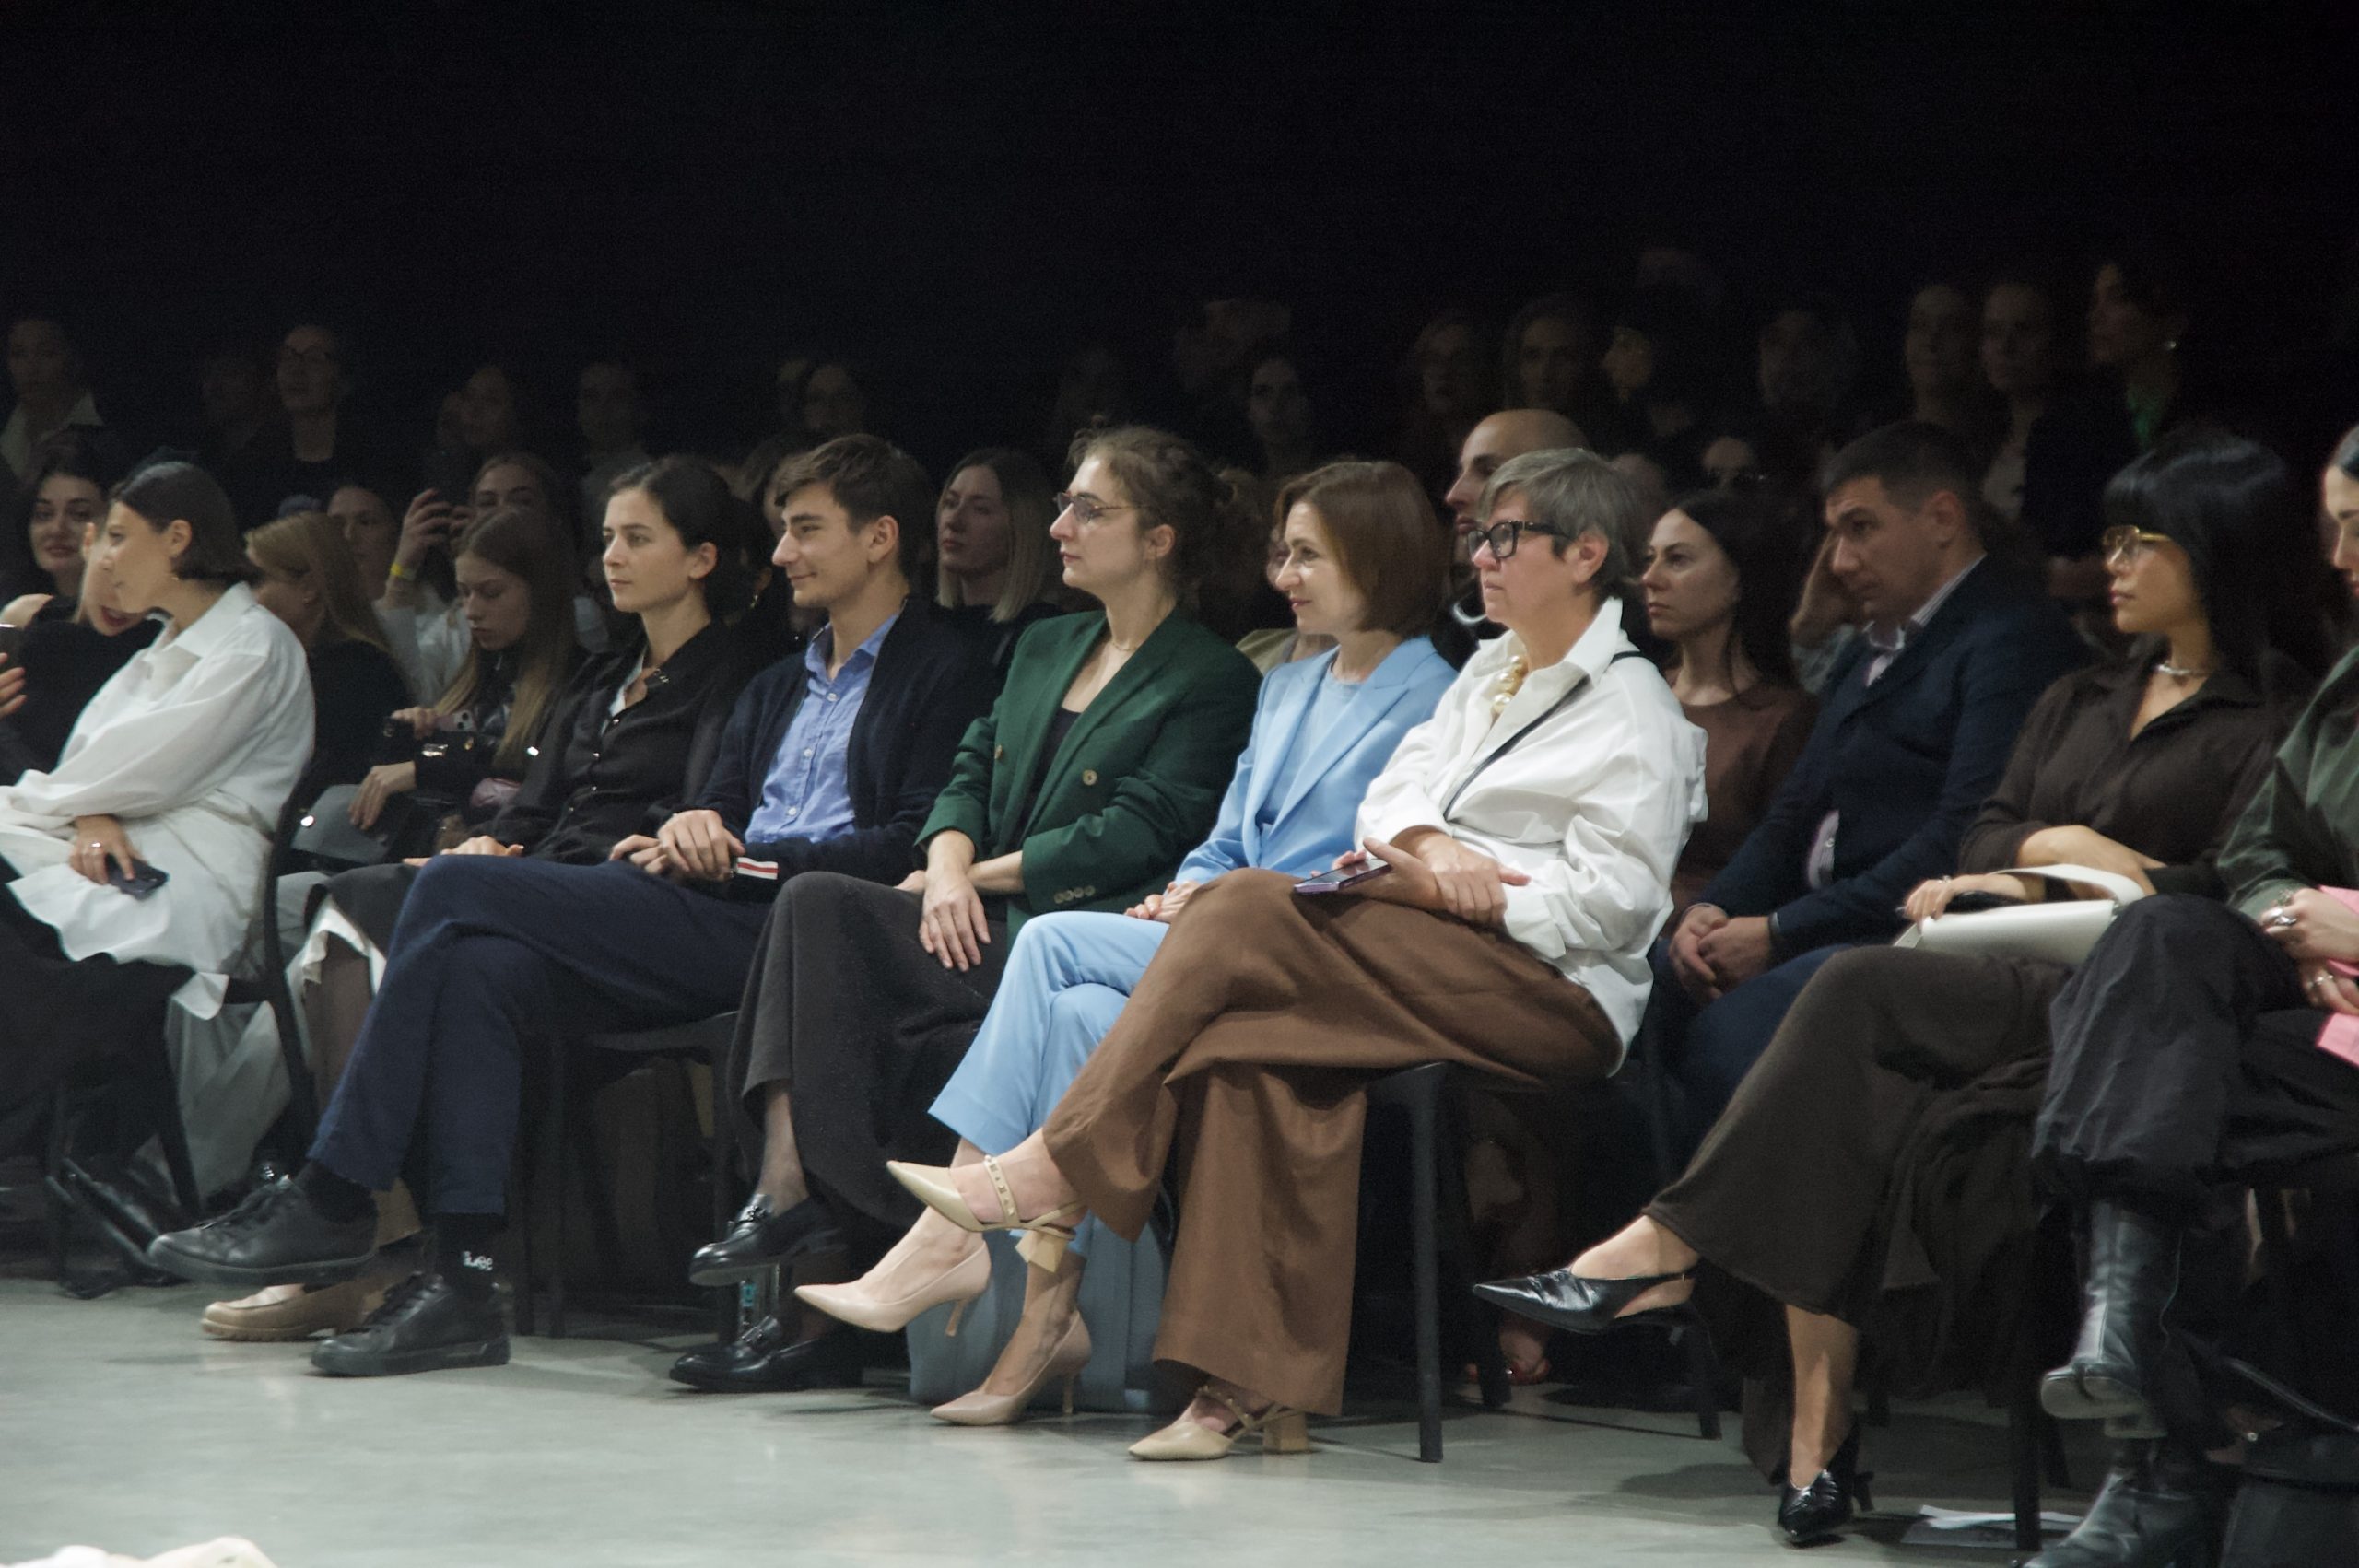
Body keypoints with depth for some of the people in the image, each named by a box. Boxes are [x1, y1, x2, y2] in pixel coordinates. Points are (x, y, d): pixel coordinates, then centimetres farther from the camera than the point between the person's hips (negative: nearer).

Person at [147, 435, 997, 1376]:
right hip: (715, 928, 8)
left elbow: (919, 848, -8)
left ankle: (334, 1202, -13)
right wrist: (689, 836, 2)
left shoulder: (939, 677, 5)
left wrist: (743, 858, -9)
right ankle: (460, 1281, -24)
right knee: (483, 970, -20)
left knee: (459, 888, -17)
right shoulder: (778, 689, 33)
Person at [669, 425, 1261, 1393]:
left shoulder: (1212, 683, 0)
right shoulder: (1044, 650, 25)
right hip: (984, 927, 7)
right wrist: (949, 864, -4)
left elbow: (1138, 833, -10)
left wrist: (985, 876, -9)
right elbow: (971, 775, 19)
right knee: (815, 907, -23)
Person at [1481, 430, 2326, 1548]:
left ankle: (1669, 1247, -23)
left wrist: (2082, 860, -5)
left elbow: (2234, 895, -8)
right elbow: (1985, 843, 21)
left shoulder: (2274, 719, 4)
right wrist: (2060, 851, 1)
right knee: (1856, 1097, -28)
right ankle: (1819, 1432, -32)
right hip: (2004, 984, 6)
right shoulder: (2079, 702, 28)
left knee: (1861, 990, -29)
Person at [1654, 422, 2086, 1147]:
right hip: (1826, 937, 9)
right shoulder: (1867, 655, 25)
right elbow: (1795, 815, 22)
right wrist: (1710, 911, 0)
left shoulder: (2013, 643, -6)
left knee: (1730, 1027, -32)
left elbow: (1959, 843, -17)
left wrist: (1779, 935, -16)